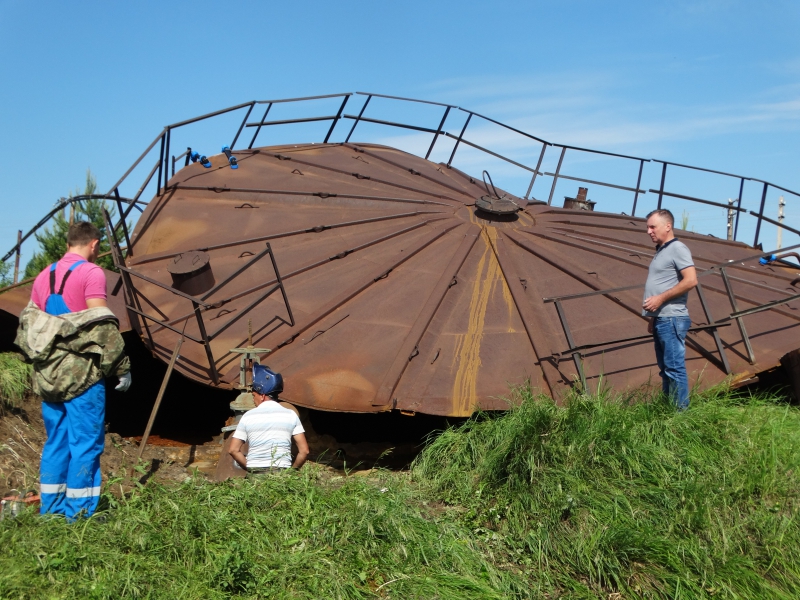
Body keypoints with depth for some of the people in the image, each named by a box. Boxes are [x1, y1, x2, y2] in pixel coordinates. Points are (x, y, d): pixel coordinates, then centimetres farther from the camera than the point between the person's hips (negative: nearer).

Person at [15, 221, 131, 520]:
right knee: (85, 442, -1)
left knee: (55, 441, 14)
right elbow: (102, 326, -14)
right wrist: (121, 367, -9)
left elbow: (28, 324, 16)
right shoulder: (91, 273, -8)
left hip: (48, 373, 7)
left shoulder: (44, 276, 14)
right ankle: (79, 511, 1)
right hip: (82, 372, -7)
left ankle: (51, 508, 18)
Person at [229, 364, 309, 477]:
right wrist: (292, 470, 13)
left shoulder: (248, 416, 5)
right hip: (283, 473, 0)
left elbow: (233, 450, 4)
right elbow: (304, 451, 2)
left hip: (255, 475, 0)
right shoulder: (290, 415, 5)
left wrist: (249, 467, 13)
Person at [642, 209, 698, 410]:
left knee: (674, 368, -8)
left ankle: (681, 411, -4)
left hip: (671, 319, -10)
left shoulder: (677, 248, -9)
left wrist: (660, 298, -18)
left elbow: (691, 280, -19)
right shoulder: (661, 251, 19)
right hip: (661, 320, 10)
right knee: (665, 369, 12)